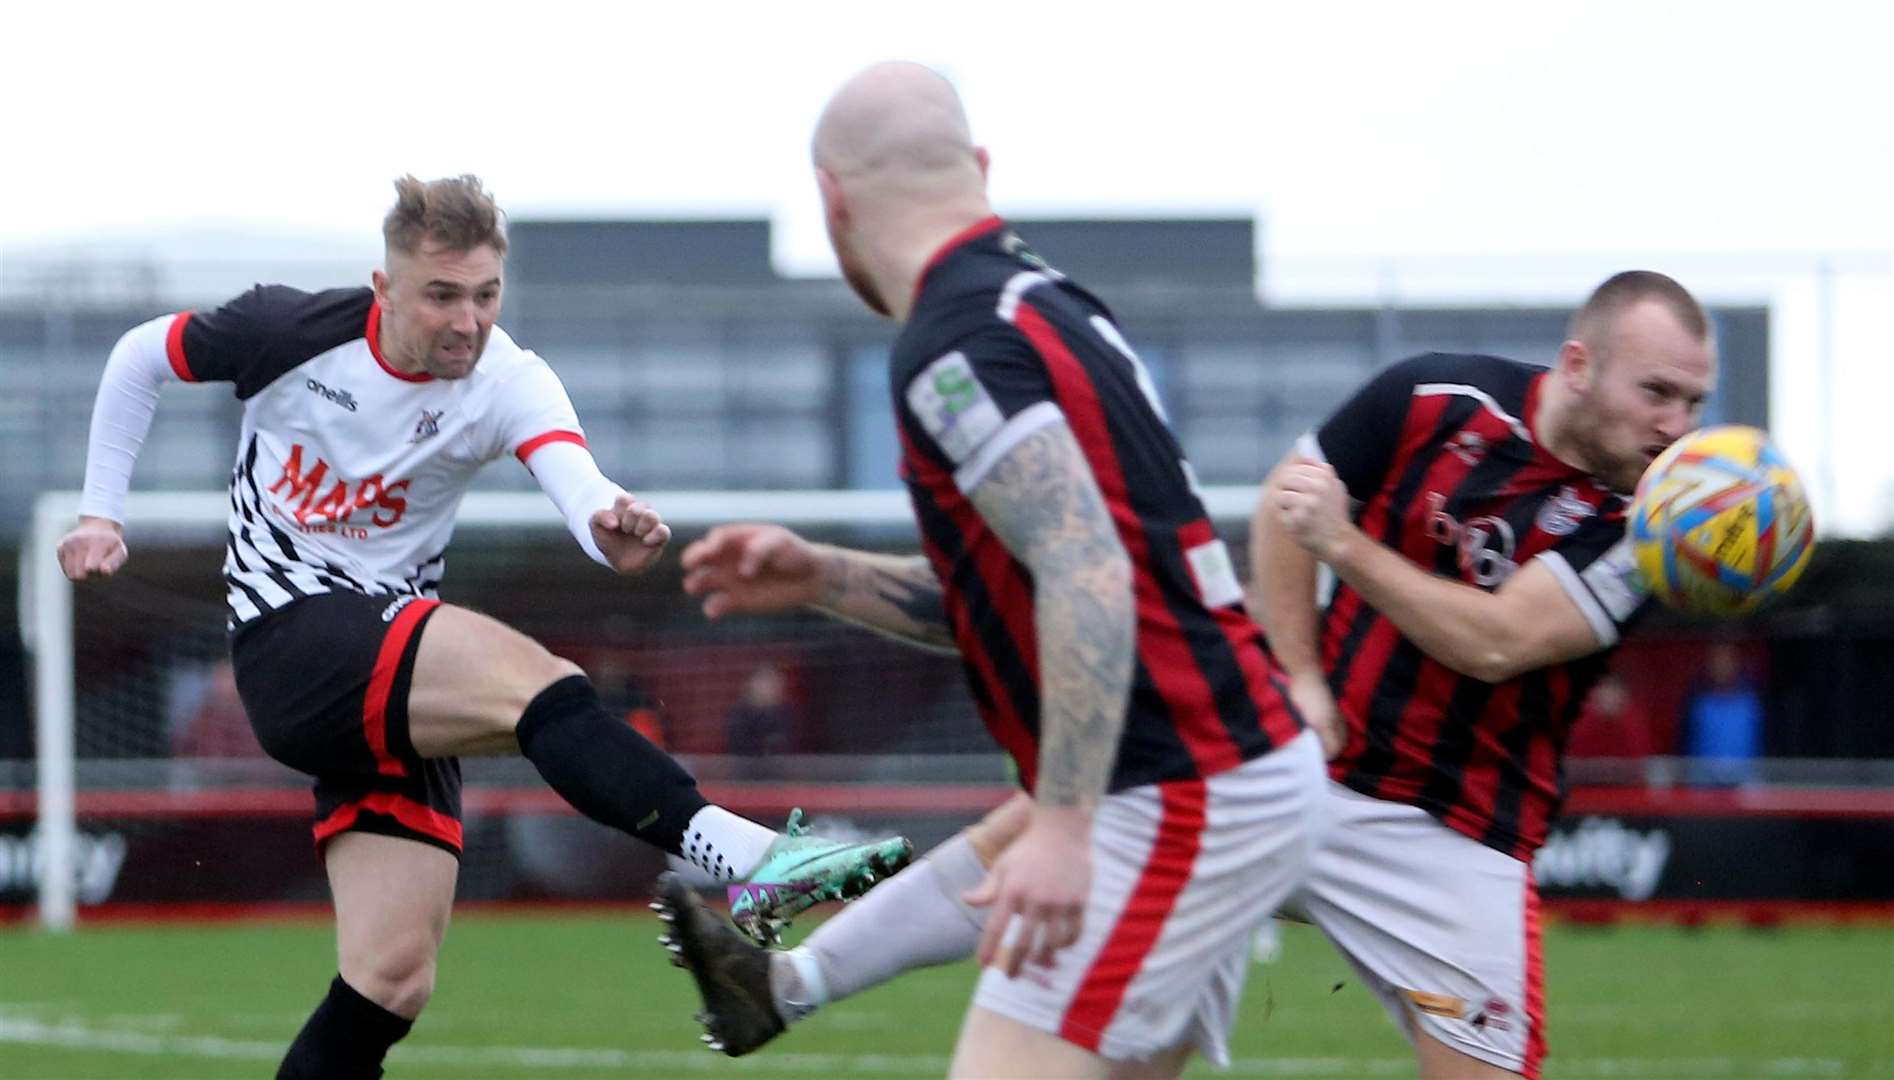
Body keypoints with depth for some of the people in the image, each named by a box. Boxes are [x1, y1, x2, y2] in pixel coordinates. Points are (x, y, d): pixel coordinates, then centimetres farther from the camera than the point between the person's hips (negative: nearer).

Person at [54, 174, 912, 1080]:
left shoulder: (506, 386, -6)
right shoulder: (292, 332, -7)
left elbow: (576, 480, -28)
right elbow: (141, 358, 11)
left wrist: (610, 530, -51)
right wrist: (101, 513, 8)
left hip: (400, 684, 4)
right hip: (287, 639, -4)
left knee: (393, 980, -6)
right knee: (534, 680, -30)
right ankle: (748, 855, -48)